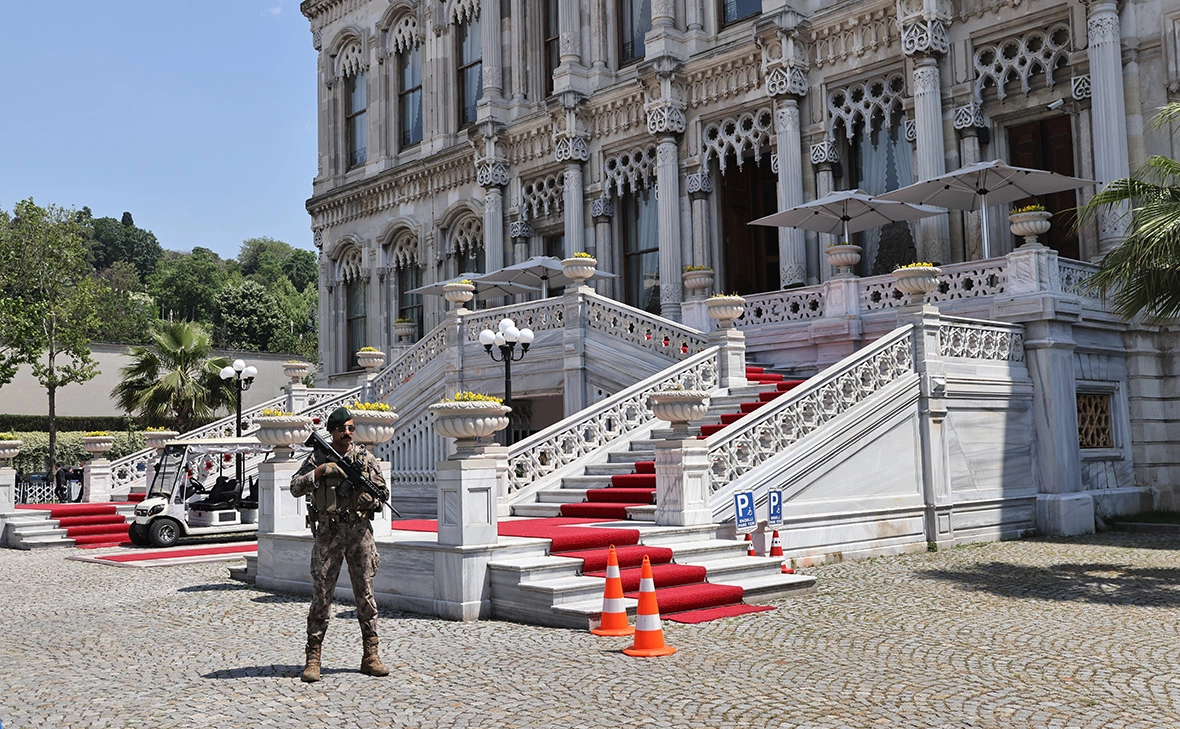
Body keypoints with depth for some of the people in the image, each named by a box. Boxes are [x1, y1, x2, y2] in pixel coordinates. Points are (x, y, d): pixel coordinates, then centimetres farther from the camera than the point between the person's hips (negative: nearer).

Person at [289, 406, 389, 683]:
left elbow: (382, 490, 8)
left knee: (365, 594, 4)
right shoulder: (318, 458, 3)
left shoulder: (365, 457, 7)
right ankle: (313, 658, 6)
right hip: (328, 532, -2)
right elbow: (295, 488, -5)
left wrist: (363, 479, -11)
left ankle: (370, 656, 11)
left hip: (360, 530, 2)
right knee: (321, 595, -1)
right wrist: (320, 471, -16)